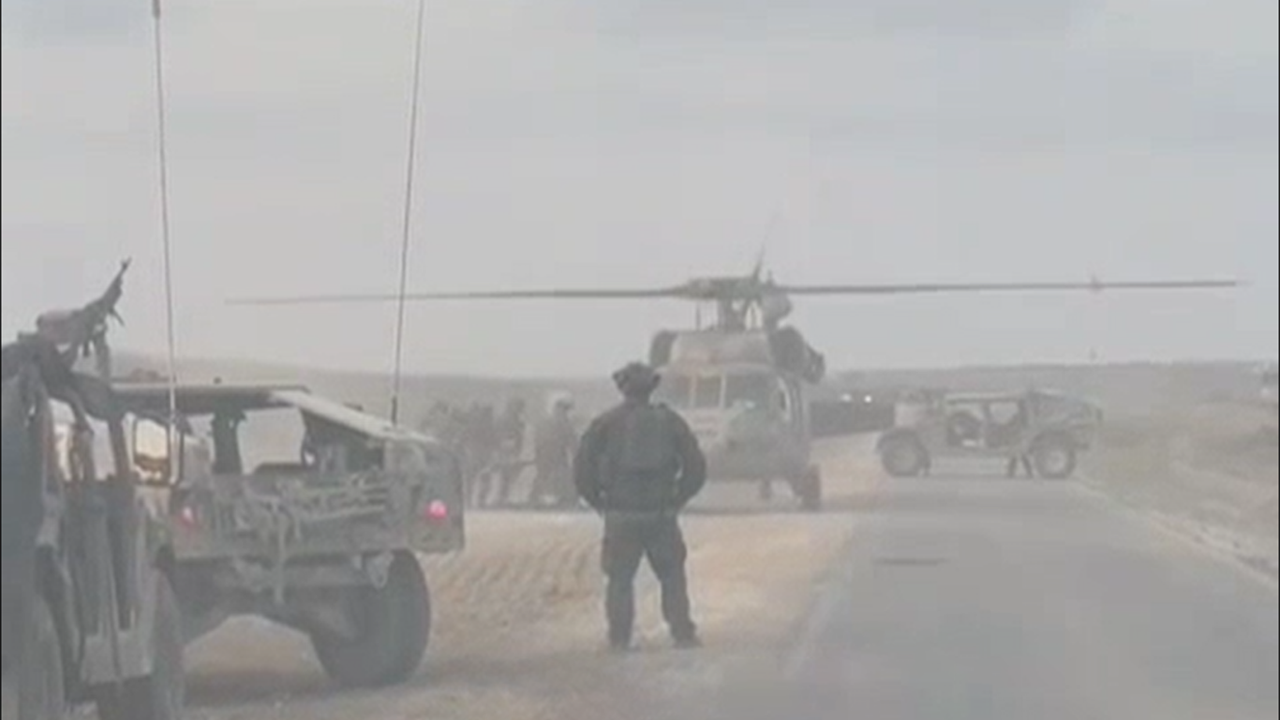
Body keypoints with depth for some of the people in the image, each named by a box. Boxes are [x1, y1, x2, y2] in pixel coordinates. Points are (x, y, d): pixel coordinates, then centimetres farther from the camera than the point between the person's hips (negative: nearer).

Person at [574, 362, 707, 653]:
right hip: (661, 514, 1)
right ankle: (683, 634, 5)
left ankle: (619, 639, 1)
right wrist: (678, 499, 13)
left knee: (620, 579, 5)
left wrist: (598, 501, 7)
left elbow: (582, 469, -3)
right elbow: (696, 466, 5)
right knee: (672, 576, 9)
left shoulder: (605, 424, 0)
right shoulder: (670, 421, 5)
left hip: (621, 517, -1)